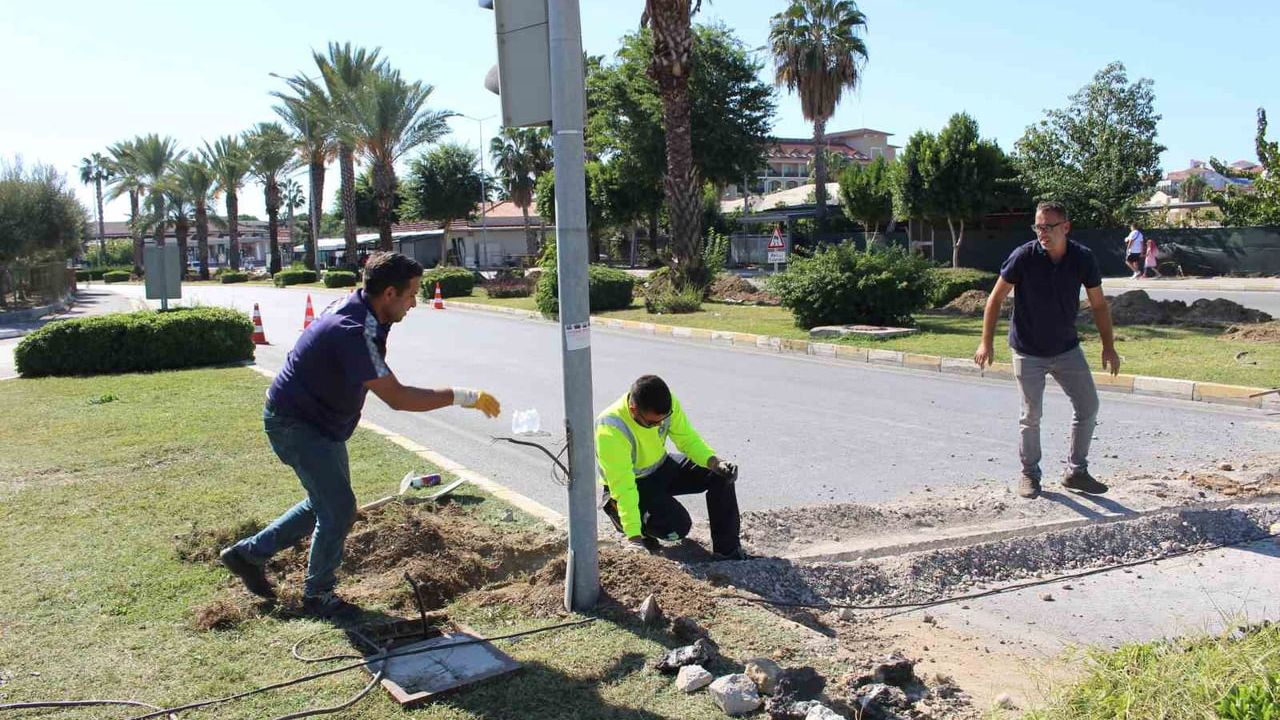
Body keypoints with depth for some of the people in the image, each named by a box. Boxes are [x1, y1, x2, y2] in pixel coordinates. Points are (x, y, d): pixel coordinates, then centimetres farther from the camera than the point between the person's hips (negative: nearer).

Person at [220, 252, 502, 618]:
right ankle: (318, 595, 12)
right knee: (339, 508, -8)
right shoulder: (353, 330, -33)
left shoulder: (356, 308, -2)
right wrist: (464, 396, -34)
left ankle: (250, 552, 32)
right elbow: (396, 397, -36)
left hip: (321, 422, 10)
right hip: (295, 423, -10)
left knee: (327, 502, 19)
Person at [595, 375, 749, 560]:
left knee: (721, 476, -11)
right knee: (677, 527, -25)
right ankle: (618, 514, 3)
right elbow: (623, 487, -36)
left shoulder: (667, 404, -19)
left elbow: (688, 439, -9)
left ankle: (727, 551, 0)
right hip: (633, 484, -6)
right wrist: (634, 536, -41)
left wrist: (715, 463, -27)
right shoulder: (611, 430, -35)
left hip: (662, 467, 6)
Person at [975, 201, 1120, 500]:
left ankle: (1076, 472, 21)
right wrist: (986, 342, -13)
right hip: (1028, 351, -3)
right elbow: (996, 298, -9)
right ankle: (1029, 474, 19)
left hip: (1068, 349, 3)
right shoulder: (1023, 256, -17)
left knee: (1088, 408, 6)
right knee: (1031, 415, 1)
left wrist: (1108, 346, 2)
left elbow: (1098, 304, 3)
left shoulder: (1083, 258, -9)